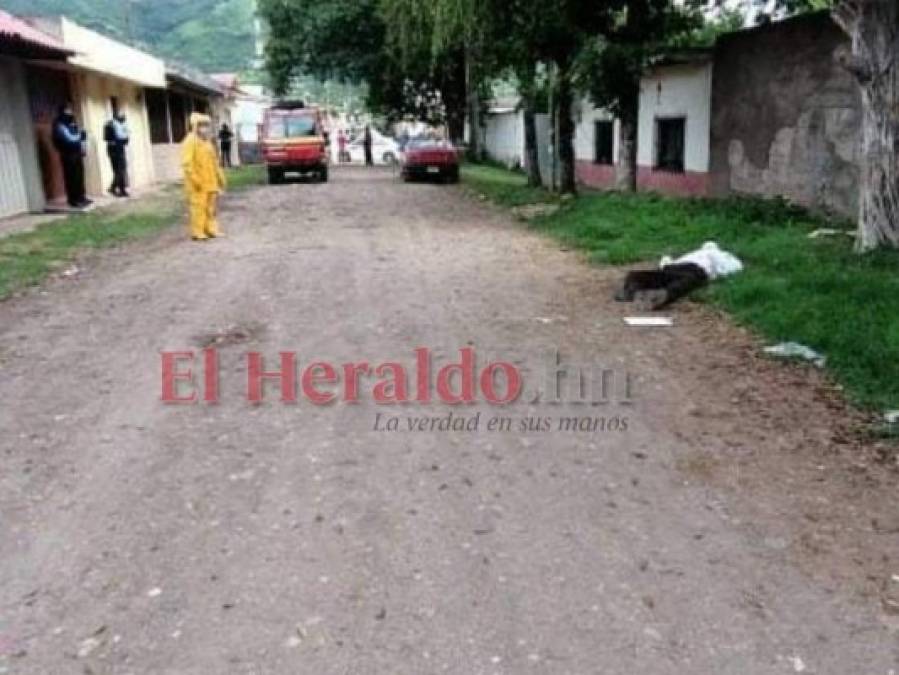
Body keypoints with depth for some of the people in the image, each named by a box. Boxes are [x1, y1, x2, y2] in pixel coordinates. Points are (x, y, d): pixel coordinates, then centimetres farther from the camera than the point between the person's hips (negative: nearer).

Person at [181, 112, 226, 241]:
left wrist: (220, 176, 17)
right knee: (198, 206, -8)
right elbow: (187, 163, -18)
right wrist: (195, 179, -23)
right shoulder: (190, 141, -11)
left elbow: (214, 161, 22)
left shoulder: (207, 141, 15)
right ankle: (197, 232, -4)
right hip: (198, 182, -9)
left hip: (210, 181, 9)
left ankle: (211, 229, 20)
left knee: (211, 205, 12)